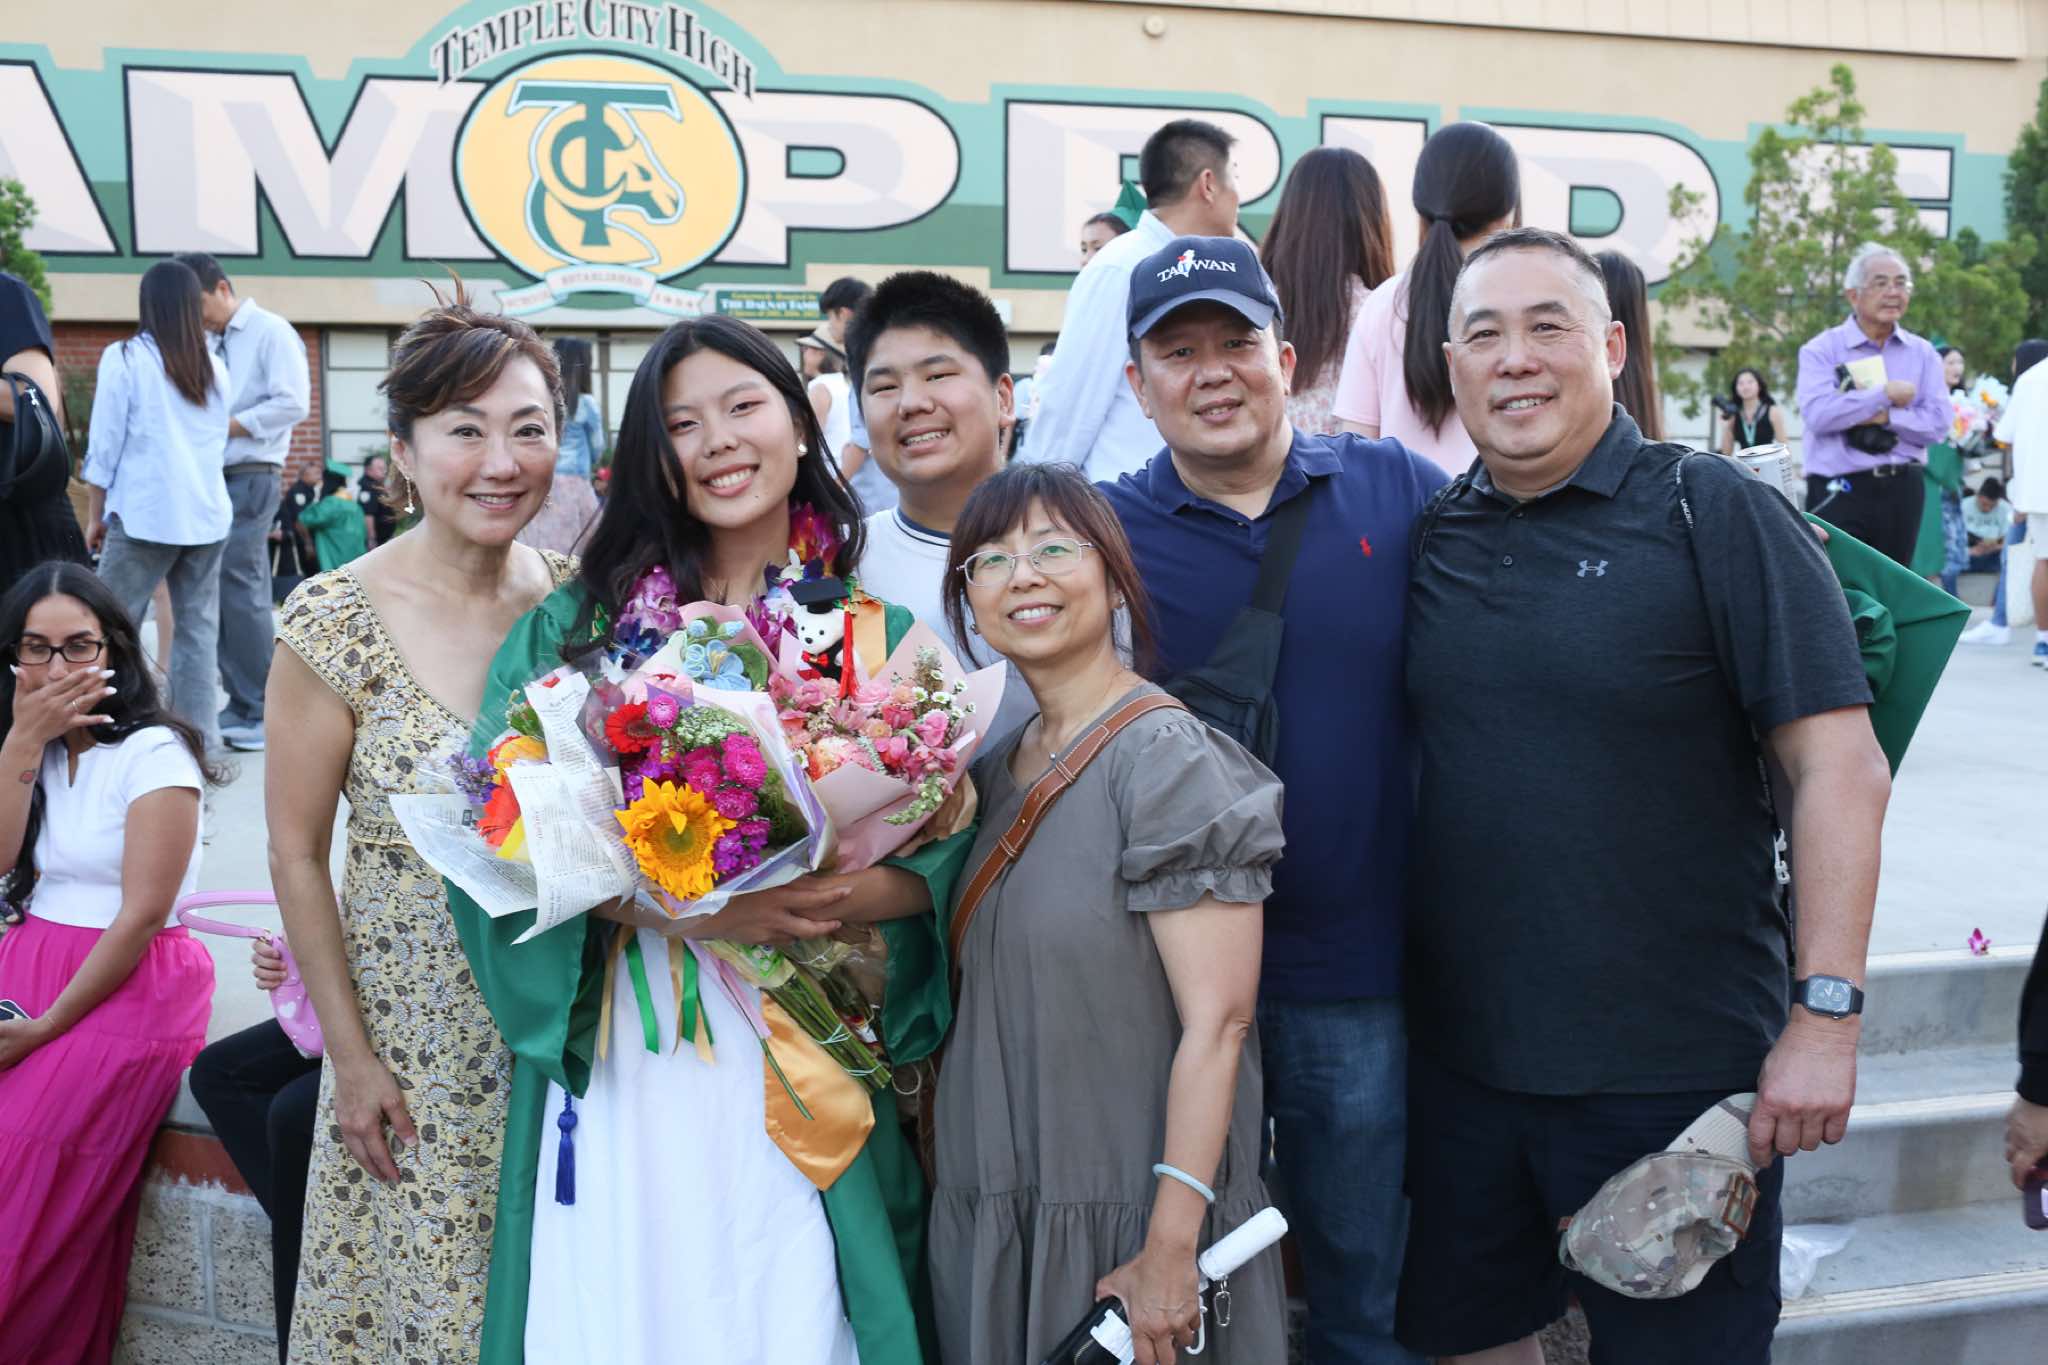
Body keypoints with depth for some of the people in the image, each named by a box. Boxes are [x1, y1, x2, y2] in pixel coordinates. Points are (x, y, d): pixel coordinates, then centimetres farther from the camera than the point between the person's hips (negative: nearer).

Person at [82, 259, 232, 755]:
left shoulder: (125, 358, -4)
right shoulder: (214, 367, 8)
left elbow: (105, 445, -2)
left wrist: (96, 515, 5)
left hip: (144, 514, -4)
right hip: (208, 514, 4)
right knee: (198, 628, 5)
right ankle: (199, 739, 2)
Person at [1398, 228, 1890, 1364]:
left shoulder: (1712, 515, -7)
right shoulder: (1430, 536, 6)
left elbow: (1840, 769, -11)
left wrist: (1826, 1015, -16)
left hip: (1675, 1068, -4)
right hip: (1458, 1054, 4)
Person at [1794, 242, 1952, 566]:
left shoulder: (1922, 353, 11)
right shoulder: (1822, 350, 0)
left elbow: (1938, 422, 0)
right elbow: (1817, 414, -17)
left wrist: (1884, 417, -13)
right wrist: (1885, 394, -11)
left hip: (1902, 491, 4)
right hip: (1839, 491, -4)